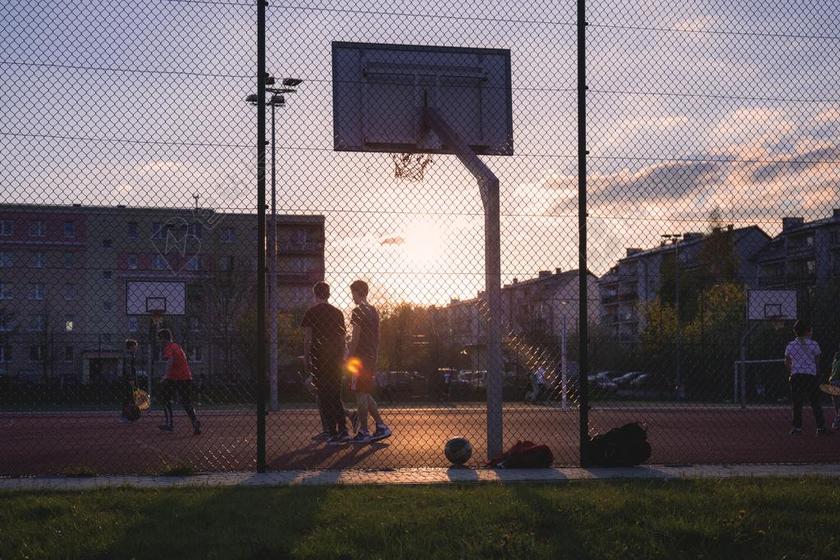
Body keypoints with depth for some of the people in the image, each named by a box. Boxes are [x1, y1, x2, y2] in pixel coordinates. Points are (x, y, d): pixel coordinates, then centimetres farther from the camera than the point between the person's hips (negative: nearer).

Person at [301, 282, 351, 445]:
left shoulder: (312, 312, -4)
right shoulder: (338, 313, 10)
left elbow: (307, 338, -8)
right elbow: (342, 338, 11)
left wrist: (307, 360, -3)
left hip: (319, 359, -4)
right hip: (336, 359, 4)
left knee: (324, 397, 1)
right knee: (336, 396, 14)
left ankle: (332, 434, -2)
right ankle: (343, 430, 3)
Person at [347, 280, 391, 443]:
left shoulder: (358, 312, -12)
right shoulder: (374, 311, 14)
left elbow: (356, 337, -17)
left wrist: (348, 358, -13)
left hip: (360, 358, -8)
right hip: (371, 358, 9)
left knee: (361, 395, -3)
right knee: (365, 394, 15)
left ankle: (363, 432, -1)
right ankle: (381, 427, 11)